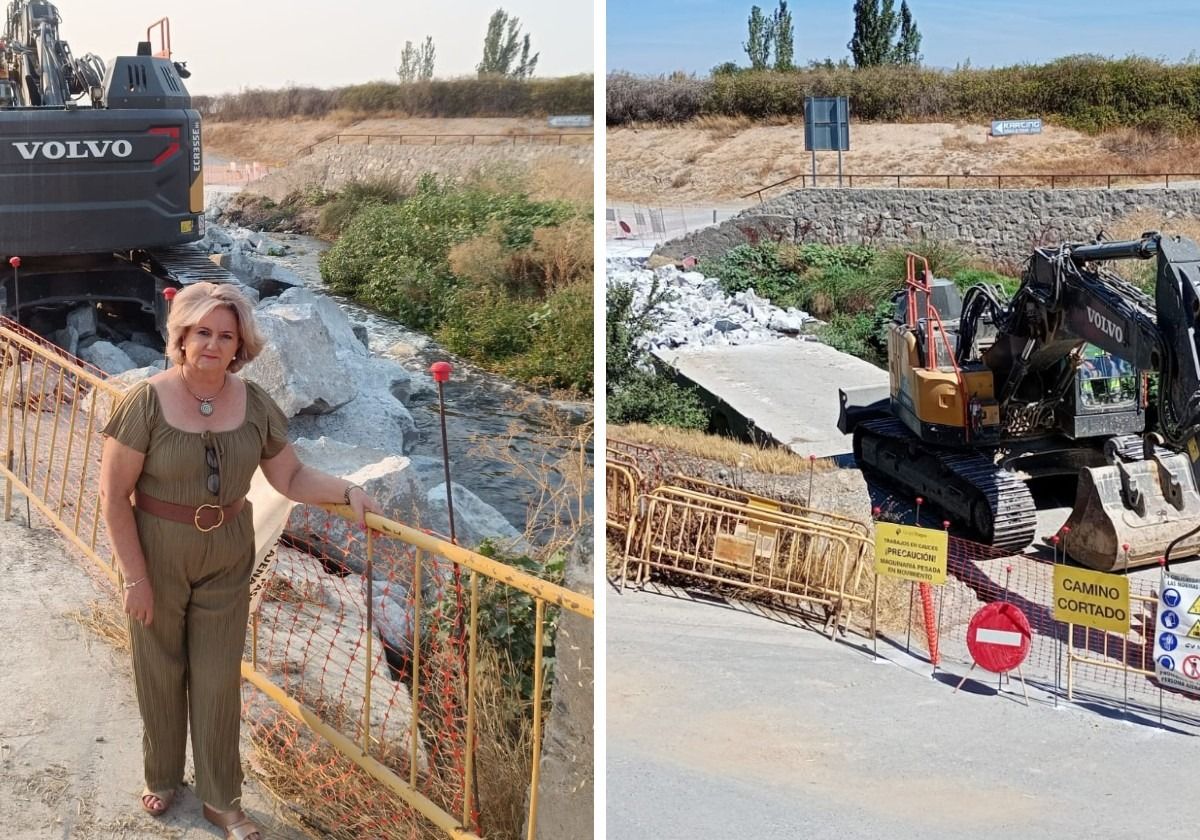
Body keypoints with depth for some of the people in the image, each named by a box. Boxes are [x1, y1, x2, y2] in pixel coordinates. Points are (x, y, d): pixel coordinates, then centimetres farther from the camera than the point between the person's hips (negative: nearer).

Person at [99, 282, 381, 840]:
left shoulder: (254, 405, -6)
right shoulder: (145, 403, -17)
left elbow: (290, 478, 3)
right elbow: (113, 494, -14)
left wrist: (347, 491, -13)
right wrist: (135, 575, -14)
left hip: (226, 559, 2)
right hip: (158, 557, -2)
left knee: (218, 680, 10)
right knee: (160, 674, 16)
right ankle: (163, 778, 40)